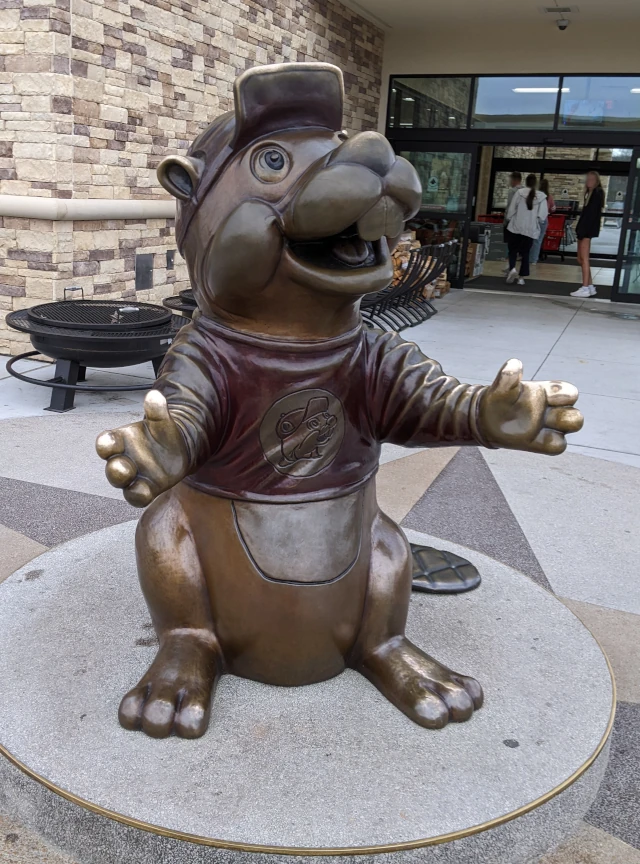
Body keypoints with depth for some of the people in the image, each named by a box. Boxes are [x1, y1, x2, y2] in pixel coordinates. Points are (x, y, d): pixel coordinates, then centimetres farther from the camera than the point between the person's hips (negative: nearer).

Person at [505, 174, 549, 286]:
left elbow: (511, 210, -4)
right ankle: (522, 277, 8)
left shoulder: (519, 192, -6)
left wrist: (508, 220, 14)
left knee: (513, 250, 11)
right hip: (531, 229, 1)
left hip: (516, 227, -1)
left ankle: (512, 269, -14)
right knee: (525, 253, 11)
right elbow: (542, 216, -3)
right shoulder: (542, 197, -3)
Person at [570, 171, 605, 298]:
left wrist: (583, 230, -23)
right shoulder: (589, 193, 19)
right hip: (585, 228, 10)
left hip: (588, 229, -10)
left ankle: (585, 288, -11)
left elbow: (593, 214, -17)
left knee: (584, 258, -11)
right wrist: (580, 229, 10)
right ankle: (590, 286, 15)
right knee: (581, 259, 10)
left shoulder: (597, 193, -8)